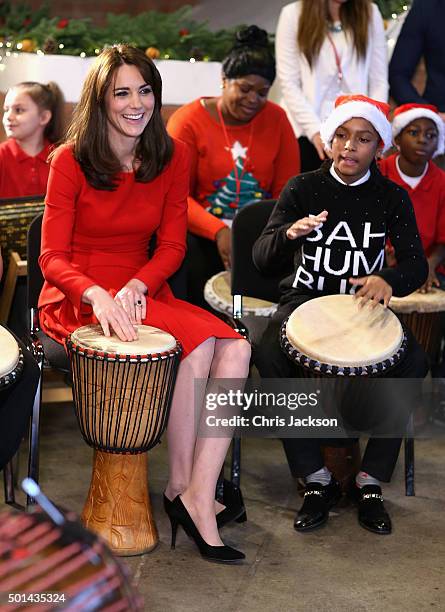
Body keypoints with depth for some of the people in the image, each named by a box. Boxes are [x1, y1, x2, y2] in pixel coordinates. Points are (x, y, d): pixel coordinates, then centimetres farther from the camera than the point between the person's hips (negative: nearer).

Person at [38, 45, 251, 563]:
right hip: (74, 300, -5)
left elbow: (172, 245, 4)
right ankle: (181, 487, -13)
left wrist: (137, 286, -17)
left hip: (141, 291, 5)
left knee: (235, 348, -23)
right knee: (197, 342, -28)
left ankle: (197, 497, -25)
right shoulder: (71, 161, -8)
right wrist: (96, 295, -33)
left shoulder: (171, 157, 4)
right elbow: (53, 259, -11)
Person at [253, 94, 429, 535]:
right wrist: (290, 233, -32)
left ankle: (371, 481, -14)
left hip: (365, 305, 1)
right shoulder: (302, 189, -1)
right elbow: (261, 258, -9)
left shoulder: (392, 198, 2)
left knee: (413, 362, -28)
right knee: (269, 355, -32)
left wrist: (388, 280, -31)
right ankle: (316, 481, -19)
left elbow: (416, 264, -7)